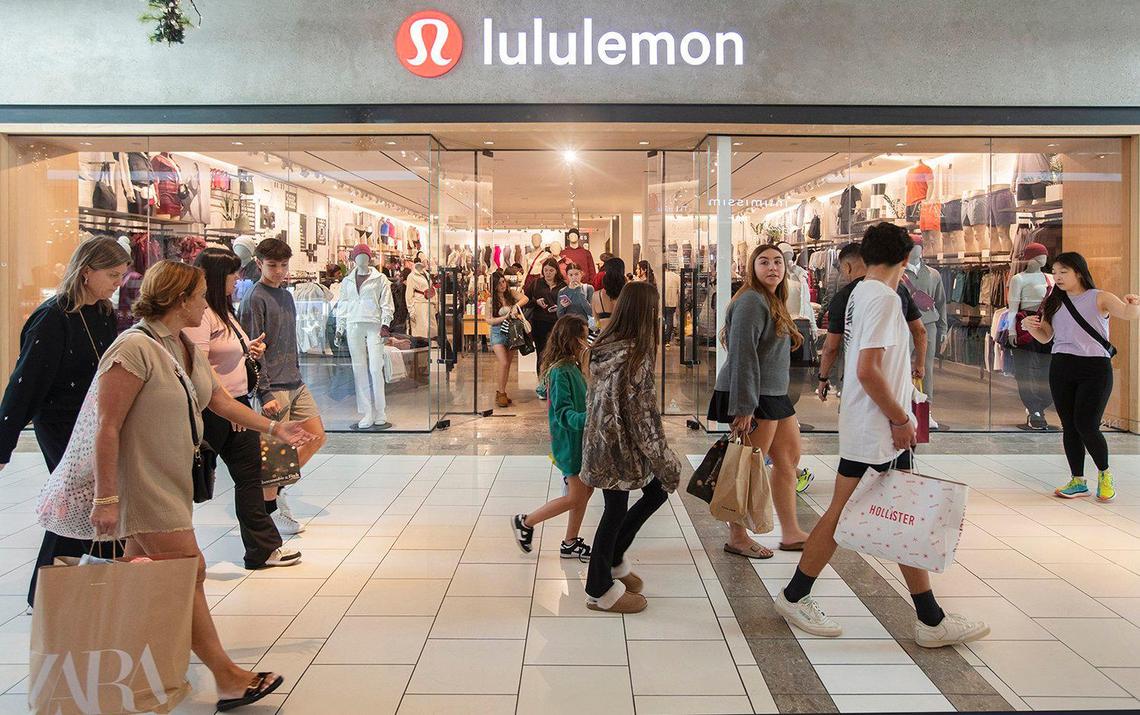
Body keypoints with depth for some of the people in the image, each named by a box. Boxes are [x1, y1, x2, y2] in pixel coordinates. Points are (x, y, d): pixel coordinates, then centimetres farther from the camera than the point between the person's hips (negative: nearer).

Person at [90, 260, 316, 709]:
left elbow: (220, 400, 18)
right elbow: (108, 427, -20)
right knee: (190, 573, -6)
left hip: (171, 481, 9)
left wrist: (273, 427, 13)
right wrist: (105, 498, -20)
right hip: (143, 482, -9)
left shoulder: (185, 348, 9)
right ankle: (227, 679, 2)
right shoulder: (135, 348, -20)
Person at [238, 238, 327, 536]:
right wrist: (265, 394, -18)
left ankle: (276, 489, 24)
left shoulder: (286, 296, 15)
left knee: (317, 437, 10)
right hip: (274, 386, -8)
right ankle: (270, 509, 15)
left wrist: (296, 374, 18)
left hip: (295, 382, 8)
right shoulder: (255, 299, -10)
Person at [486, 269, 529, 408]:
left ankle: (500, 391, 19)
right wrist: (505, 318, -19)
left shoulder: (511, 293, 2)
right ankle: (501, 393, -4)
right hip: (498, 333, -3)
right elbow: (489, 320, -8)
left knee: (508, 365, 8)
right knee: (504, 363, -14)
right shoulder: (491, 300, -5)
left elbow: (525, 298, -12)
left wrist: (516, 305, -30)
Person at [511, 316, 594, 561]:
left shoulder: (572, 367, 8)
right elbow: (563, 413, -28)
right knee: (576, 497, -2)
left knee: (586, 490, 13)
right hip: (569, 442, -9)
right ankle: (525, 522, 13)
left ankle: (570, 542, 25)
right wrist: (586, 419, -42)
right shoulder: (560, 372, -21)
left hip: (580, 439, 9)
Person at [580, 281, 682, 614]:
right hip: (621, 448, -9)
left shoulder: (604, 347, 2)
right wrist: (667, 464, -12)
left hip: (602, 441, 9)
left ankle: (613, 559, 30)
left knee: (657, 490, 20)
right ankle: (600, 591, 25)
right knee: (616, 512, 7)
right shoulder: (636, 357, -23)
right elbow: (643, 418, -21)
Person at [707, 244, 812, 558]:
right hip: (752, 399, -11)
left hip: (774, 395, 11)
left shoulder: (774, 302, 18)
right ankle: (737, 538, 10)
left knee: (789, 460, 14)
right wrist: (744, 408, -25)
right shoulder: (751, 301, -15)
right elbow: (742, 356, -22)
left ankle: (790, 533, 24)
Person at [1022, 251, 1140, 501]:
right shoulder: (1054, 302, 11)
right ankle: (1078, 482, 19)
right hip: (1061, 368, 4)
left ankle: (1105, 474, 16)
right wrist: (1029, 325, -5)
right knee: (1069, 427, 7)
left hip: (1095, 369, -4)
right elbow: (1045, 337, 16)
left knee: (1086, 426, -10)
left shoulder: (1099, 298, -2)